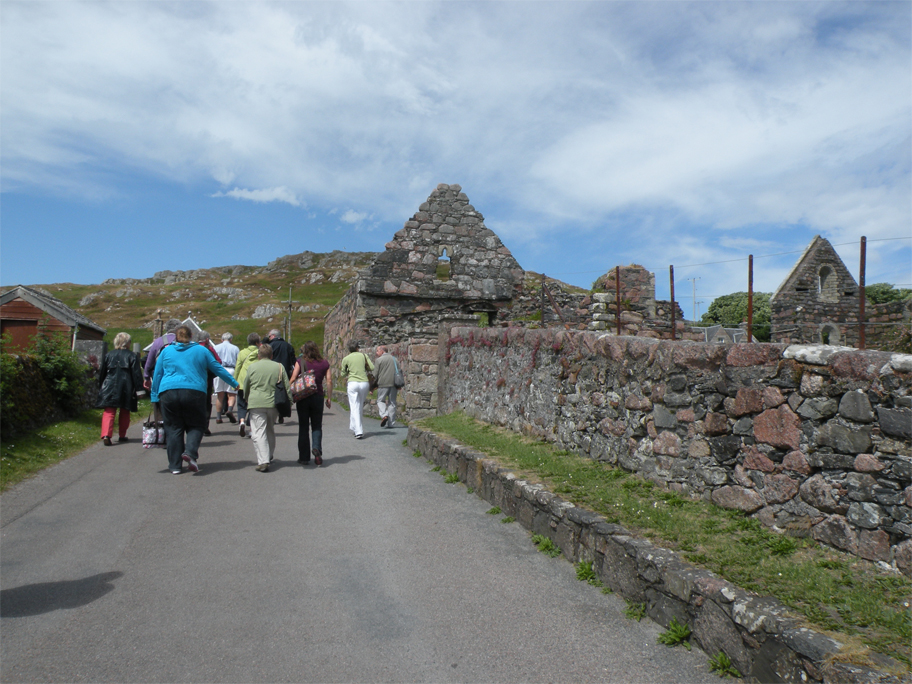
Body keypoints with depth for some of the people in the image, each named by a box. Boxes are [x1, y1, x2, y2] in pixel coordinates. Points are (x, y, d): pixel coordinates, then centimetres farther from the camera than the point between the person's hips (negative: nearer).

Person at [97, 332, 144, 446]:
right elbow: (136, 374, -4)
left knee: (109, 412, -2)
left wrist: (101, 386, 22)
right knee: (124, 413, 13)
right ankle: (122, 435, 19)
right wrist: (137, 387, 1)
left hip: (109, 387, 1)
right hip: (126, 388, -1)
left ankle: (106, 435, -20)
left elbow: (102, 373, 14)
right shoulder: (132, 356, 0)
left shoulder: (108, 355, 8)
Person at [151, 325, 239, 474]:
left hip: (168, 393, 1)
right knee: (196, 425, 10)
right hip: (194, 393, -1)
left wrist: (155, 396, 19)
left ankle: (175, 465, 8)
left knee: (173, 428, 7)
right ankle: (190, 452, -15)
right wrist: (234, 383, 23)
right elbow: (218, 369, 15)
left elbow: (157, 374, 14)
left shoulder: (166, 351, 14)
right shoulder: (201, 350, 11)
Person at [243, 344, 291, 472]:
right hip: (274, 403, 3)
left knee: (258, 432, -5)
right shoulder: (279, 367, 7)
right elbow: (287, 387, 6)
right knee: (270, 431, 20)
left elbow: (246, 387, 12)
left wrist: (247, 399, 29)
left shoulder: (252, 367, 4)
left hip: (256, 403, -3)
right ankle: (269, 457, 32)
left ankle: (263, 461, -17)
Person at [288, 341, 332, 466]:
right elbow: (329, 381, -1)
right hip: (318, 396, 1)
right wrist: (329, 398, 6)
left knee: (303, 427, 9)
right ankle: (316, 448, -15)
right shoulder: (324, 363, 2)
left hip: (302, 397, -1)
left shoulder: (300, 361, -3)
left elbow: (293, 379, -9)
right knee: (317, 426, 12)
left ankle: (304, 457, 12)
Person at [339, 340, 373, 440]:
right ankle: (354, 427, 24)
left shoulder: (346, 359, 3)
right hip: (364, 383, 2)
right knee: (360, 407, 15)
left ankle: (358, 431, -12)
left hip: (353, 383, -2)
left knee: (354, 407, -2)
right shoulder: (363, 356, 6)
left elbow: (343, 374, 11)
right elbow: (372, 368, 2)